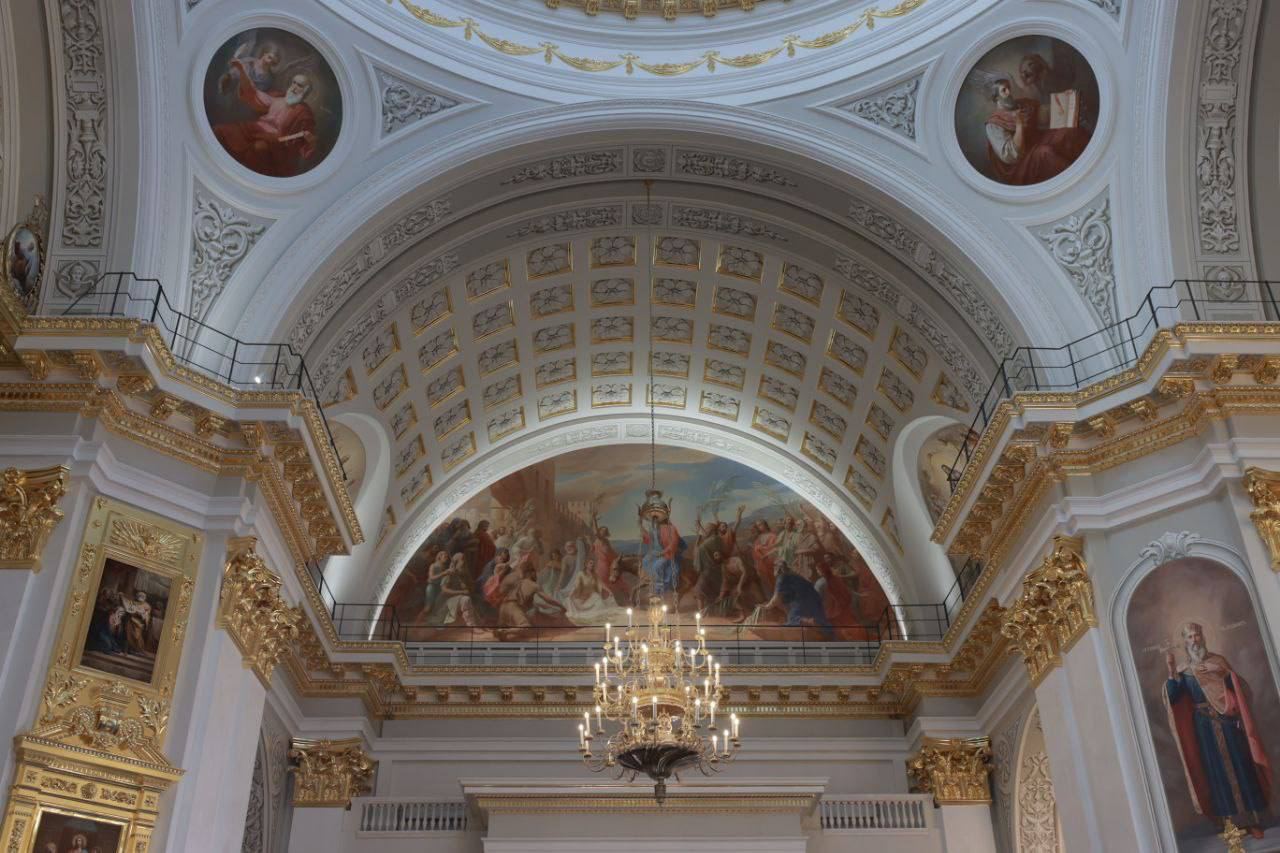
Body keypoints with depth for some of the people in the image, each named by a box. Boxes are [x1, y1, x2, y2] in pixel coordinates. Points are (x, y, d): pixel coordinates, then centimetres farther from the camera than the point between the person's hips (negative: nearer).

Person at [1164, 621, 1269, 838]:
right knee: (1218, 771, 0)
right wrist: (1171, 671, -16)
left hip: (1227, 722, 0)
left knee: (1239, 767, -1)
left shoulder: (1218, 660, 6)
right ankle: (1232, 823, 4)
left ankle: (1252, 821, 5)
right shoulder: (1183, 670, 5)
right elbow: (1172, 698, -8)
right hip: (1205, 727, 0)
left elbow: (1238, 688, 4)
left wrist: (1224, 671, -13)